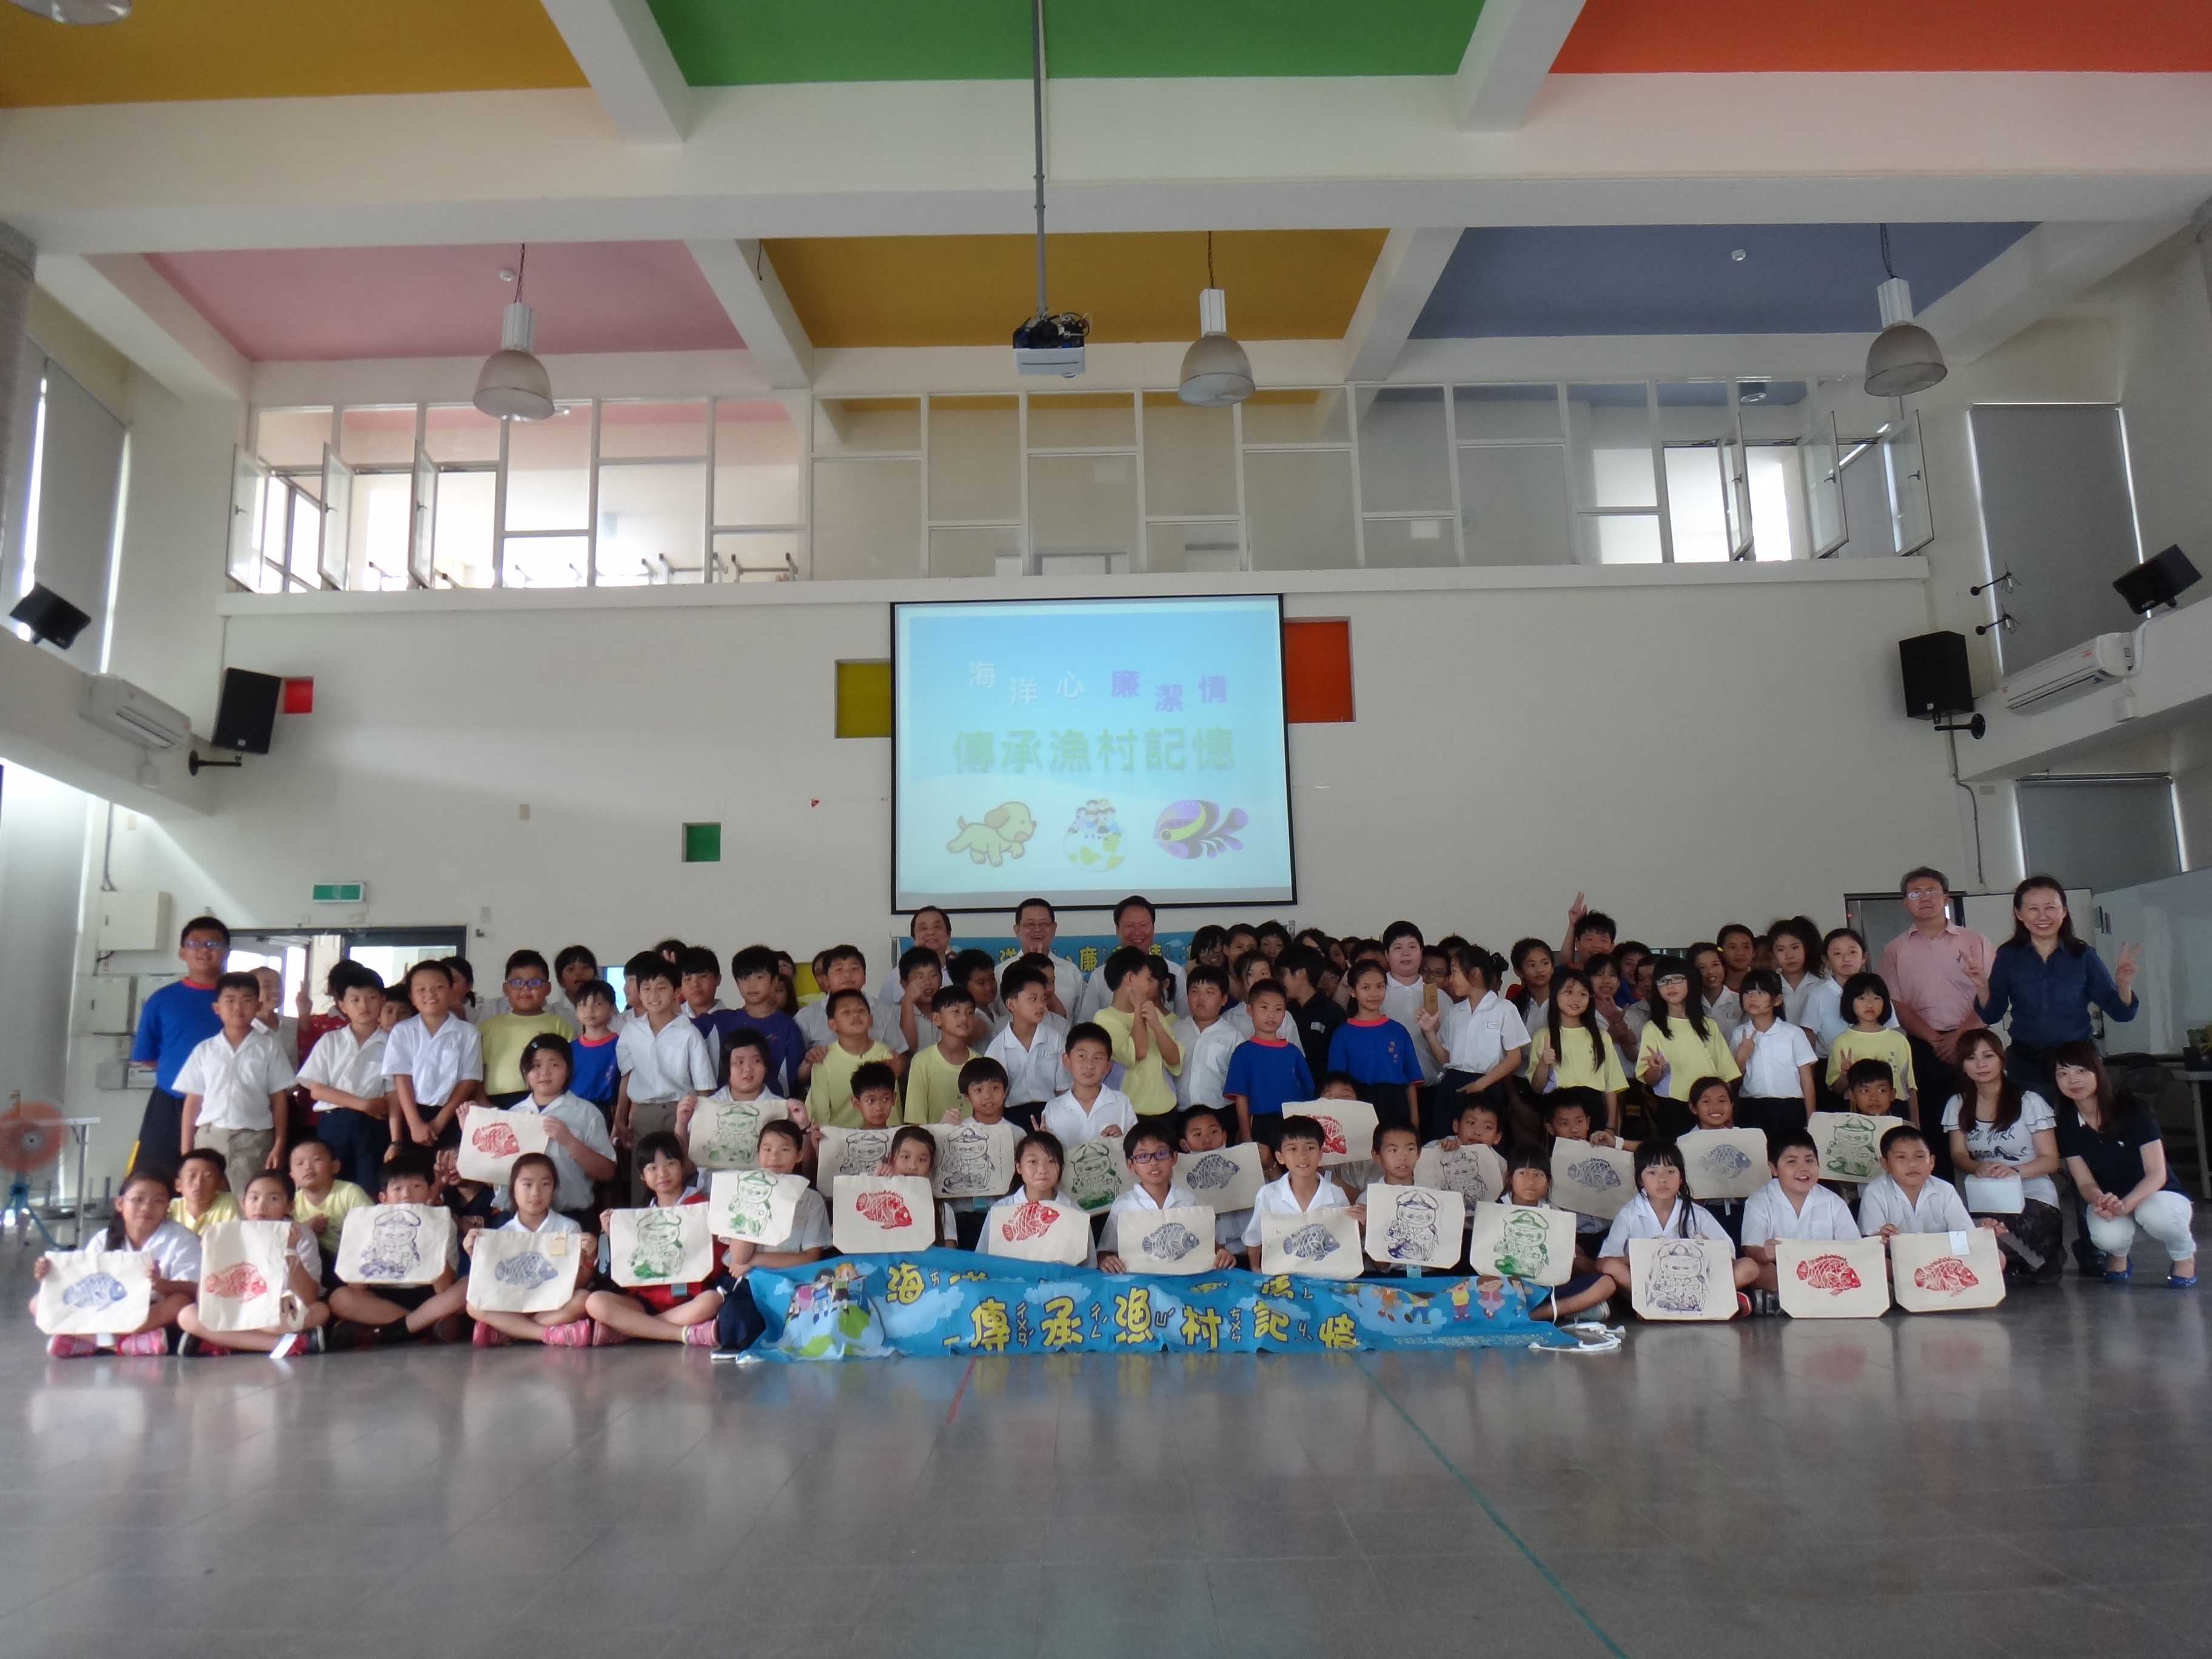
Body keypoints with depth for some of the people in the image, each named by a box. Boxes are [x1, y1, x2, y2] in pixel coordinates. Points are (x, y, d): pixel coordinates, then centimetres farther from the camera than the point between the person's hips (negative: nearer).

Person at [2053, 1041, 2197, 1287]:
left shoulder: (2133, 1111, -18)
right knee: (2107, 1236, -34)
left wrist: (2126, 1204, -38)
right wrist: (2099, 1200, -34)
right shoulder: (2068, 1127, -7)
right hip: (2108, 1200, 2)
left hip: (2157, 1195, -1)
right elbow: (2085, 1183, -8)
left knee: (2152, 1214, -39)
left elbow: (2157, 1174, -19)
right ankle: (2118, 1254, 6)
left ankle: (2185, 1253, -2)